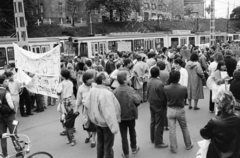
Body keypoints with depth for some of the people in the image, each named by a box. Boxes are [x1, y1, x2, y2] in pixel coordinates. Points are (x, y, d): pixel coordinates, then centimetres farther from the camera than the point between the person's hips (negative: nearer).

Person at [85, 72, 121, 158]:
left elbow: (87, 104, 5)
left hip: (97, 121, 8)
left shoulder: (92, 90, -6)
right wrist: (114, 126, -26)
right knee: (108, 145, 10)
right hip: (106, 123, -7)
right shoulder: (106, 93, -29)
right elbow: (109, 112, -31)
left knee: (100, 142, 24)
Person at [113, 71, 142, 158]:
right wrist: (134, 106, 0)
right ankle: (134, 148, 39)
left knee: (124, 135, 12)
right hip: (131, 114, 0)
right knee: (132, 131, 23)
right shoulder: (130, 90, -19)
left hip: (121, 116, 1)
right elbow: (138, 100, -21)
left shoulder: (115, 91, -14)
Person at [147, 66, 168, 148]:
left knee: (153, 122, 20)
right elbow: (163, 97, -18)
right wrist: (165, 105, -4)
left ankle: (153, 139, 35)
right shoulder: (159, 83, -25)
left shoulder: (149, 81, -2)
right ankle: (158, 142, 13)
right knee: (159, 125, 3)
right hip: (159, 106, -8)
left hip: (152, 105, 8)